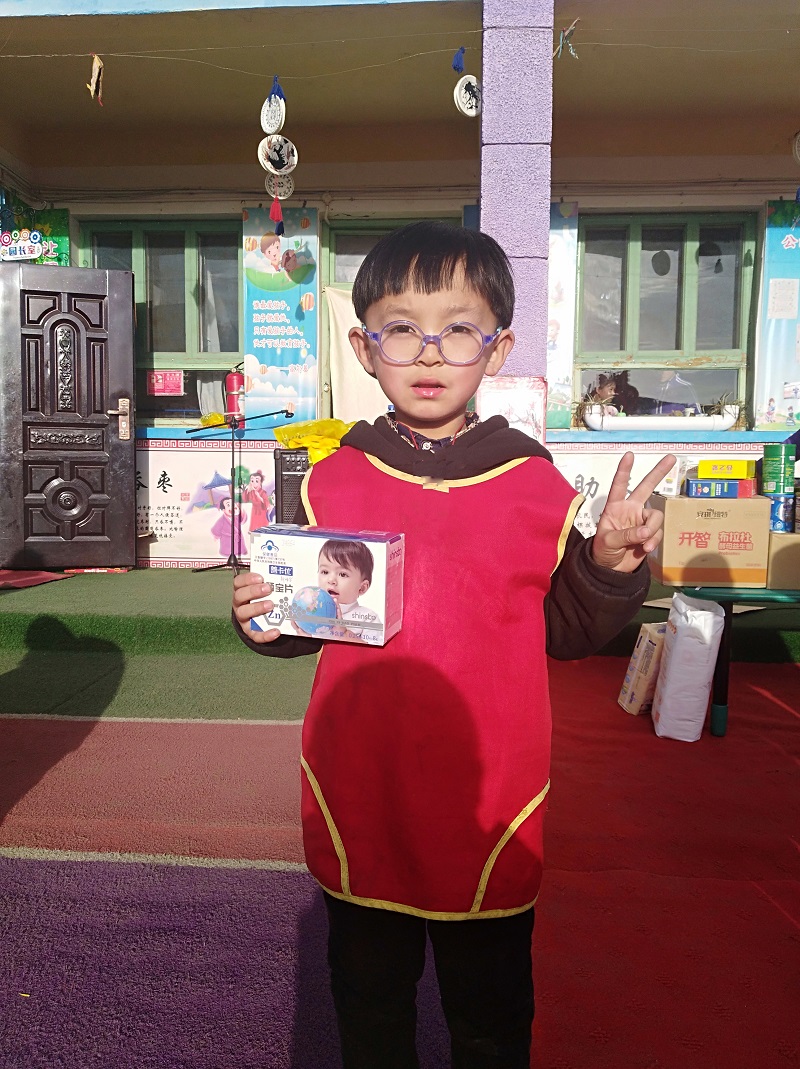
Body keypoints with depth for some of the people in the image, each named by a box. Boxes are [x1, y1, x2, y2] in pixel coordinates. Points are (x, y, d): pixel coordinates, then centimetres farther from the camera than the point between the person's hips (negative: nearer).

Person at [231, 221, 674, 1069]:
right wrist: (264, 620, -14)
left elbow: (567, 633, 1)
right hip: (357, 803, 2)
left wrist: (614, 561, -14)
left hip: (490, 806, -1)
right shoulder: (332, 482, -4)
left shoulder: (536, 484, -6)